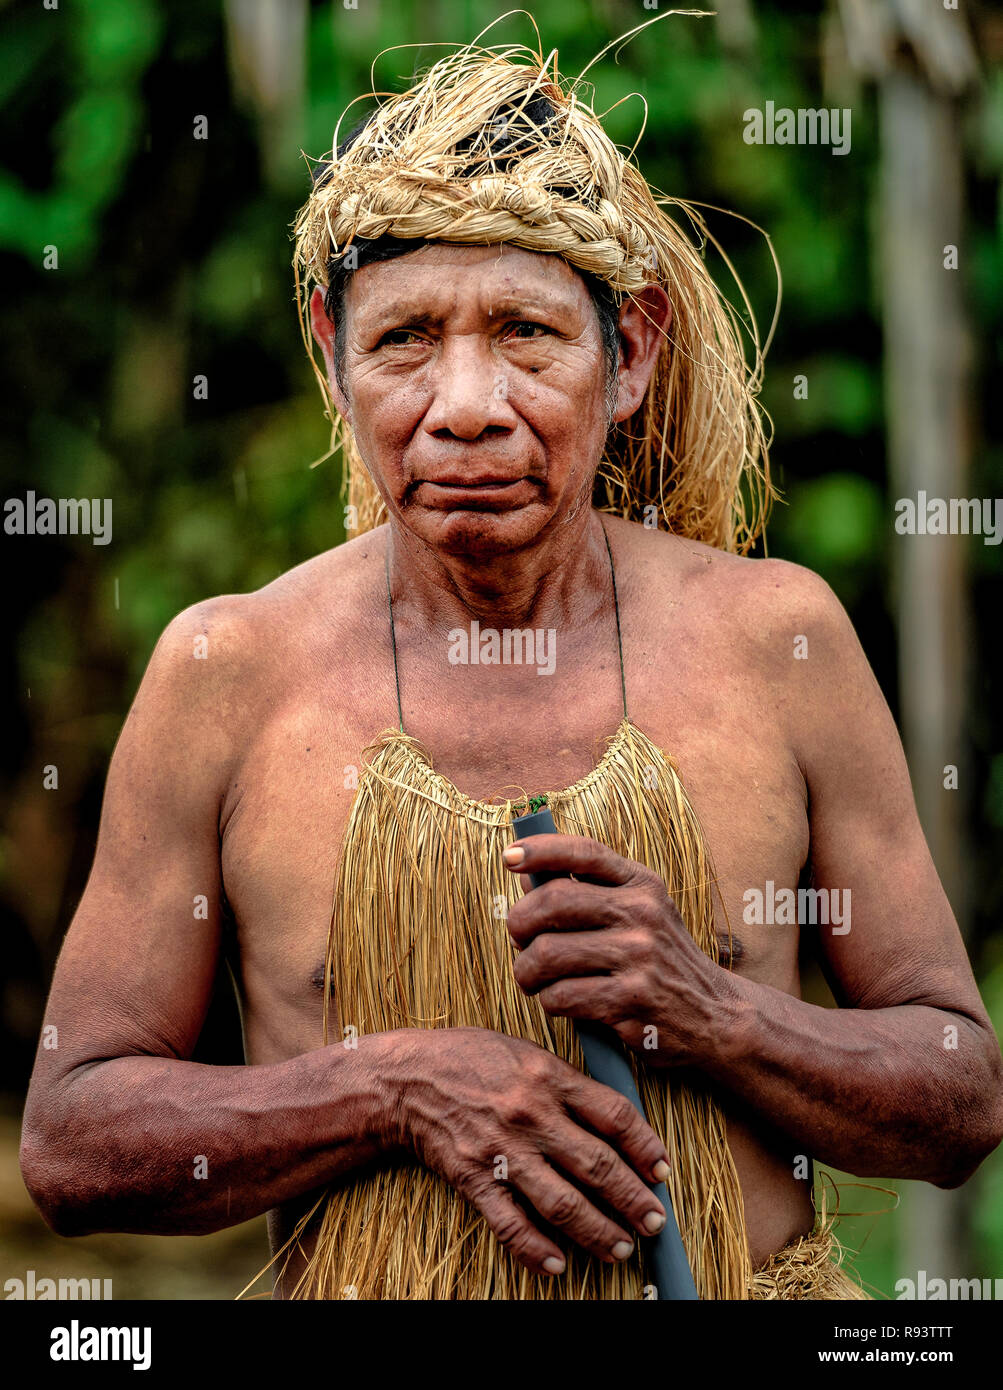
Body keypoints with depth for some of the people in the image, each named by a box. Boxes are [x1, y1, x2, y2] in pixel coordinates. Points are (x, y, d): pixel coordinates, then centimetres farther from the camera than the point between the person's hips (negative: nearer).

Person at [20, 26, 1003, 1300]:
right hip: (363, 1295, 1)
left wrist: (707, 1014, -11)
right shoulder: (229, 671, -1)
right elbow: (71, 1143, 1)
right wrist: (397, 1086, -12)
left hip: (755, 1287, 0)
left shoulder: (778, 638, 1)